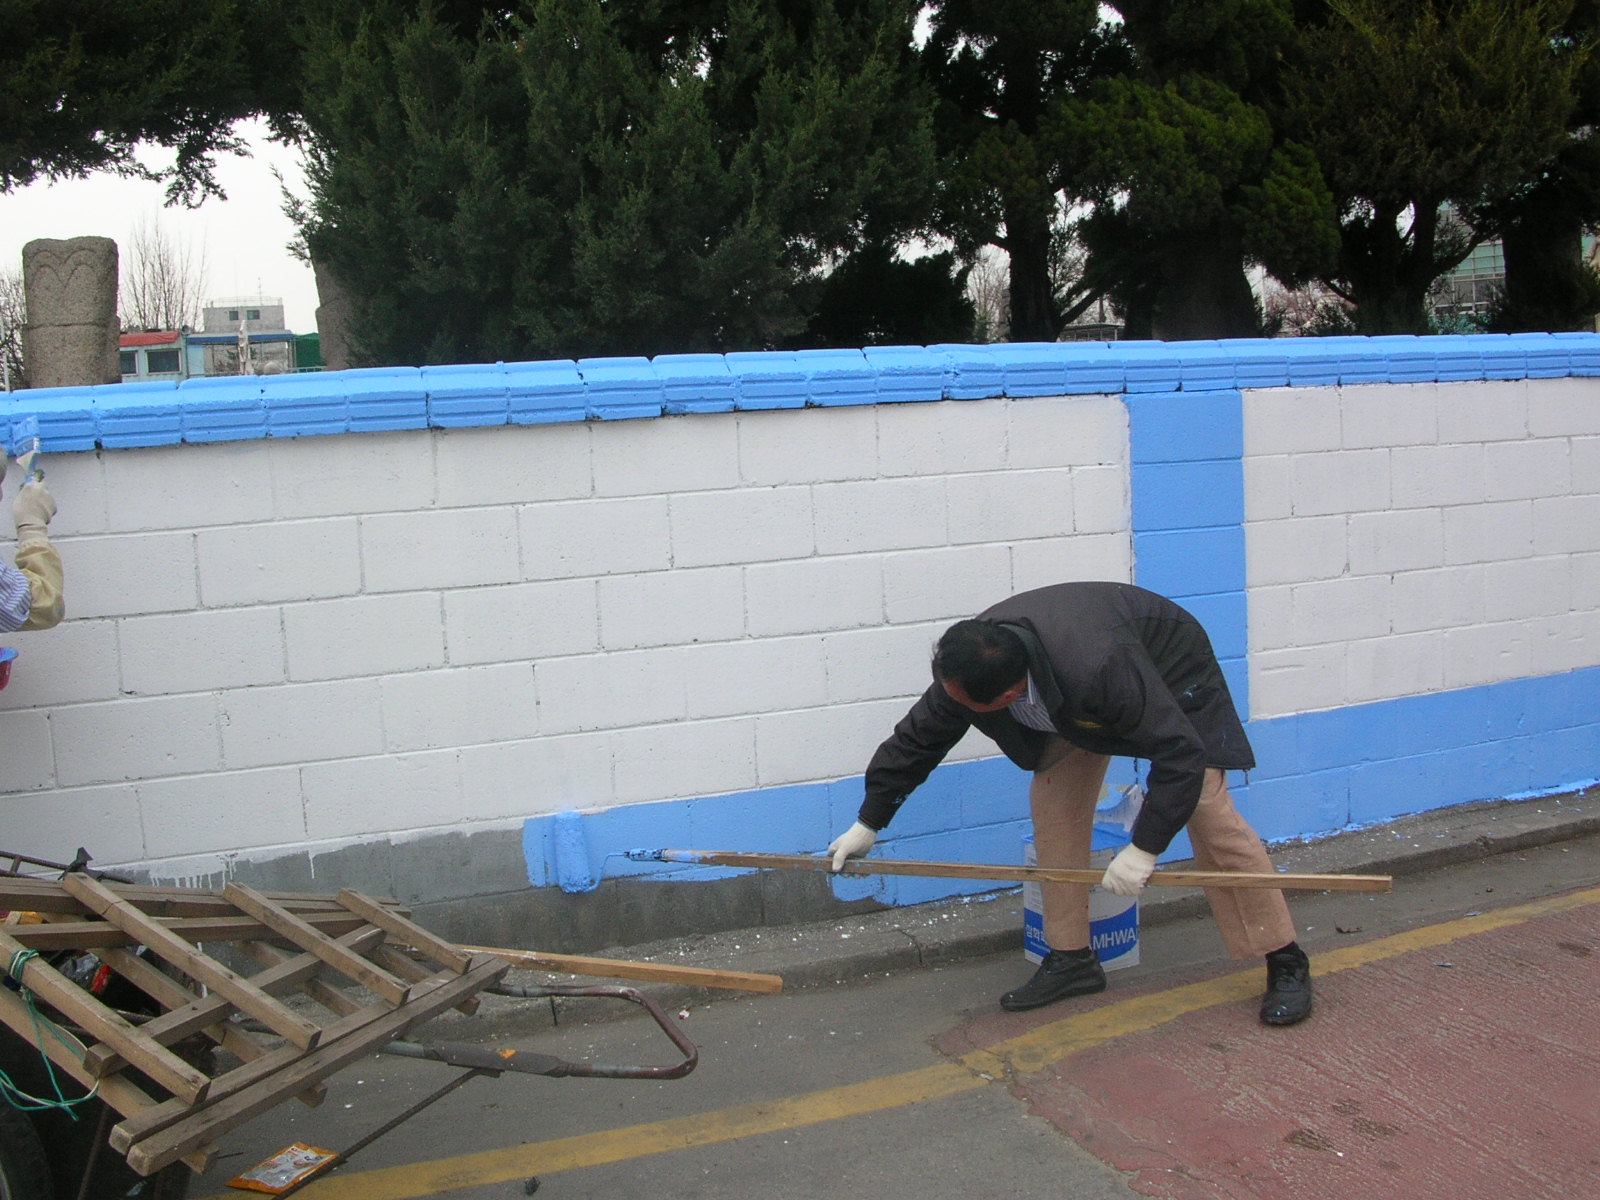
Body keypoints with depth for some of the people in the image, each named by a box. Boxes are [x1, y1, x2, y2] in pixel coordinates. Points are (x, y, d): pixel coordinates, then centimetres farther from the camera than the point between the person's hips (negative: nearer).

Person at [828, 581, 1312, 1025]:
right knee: (1054, 804, -4)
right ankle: (1071, 958, 8)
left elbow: (1181, 753, -39)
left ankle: (1286, 963, -2)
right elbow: (917, 738, -9)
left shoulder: (1098, 669, -47)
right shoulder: (964, 668, -26)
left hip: (1170, 674, -6)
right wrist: (867, 823, -2)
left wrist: (1143, 849, -37)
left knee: (1207, 811, -14)